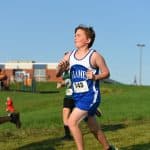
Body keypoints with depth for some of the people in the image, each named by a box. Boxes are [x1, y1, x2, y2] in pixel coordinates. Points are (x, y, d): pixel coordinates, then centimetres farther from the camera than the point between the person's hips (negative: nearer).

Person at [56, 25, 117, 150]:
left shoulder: (94, 56, -12)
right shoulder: (70, 56, 3)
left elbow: (106, 73, -5)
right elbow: (58, 74, 7)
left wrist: (95, 77, -23)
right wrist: (60, 67, -14)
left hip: (90, 95, -6)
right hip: (77, 96, 6)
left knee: (72, 122, -17)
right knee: (94, 128, 18)